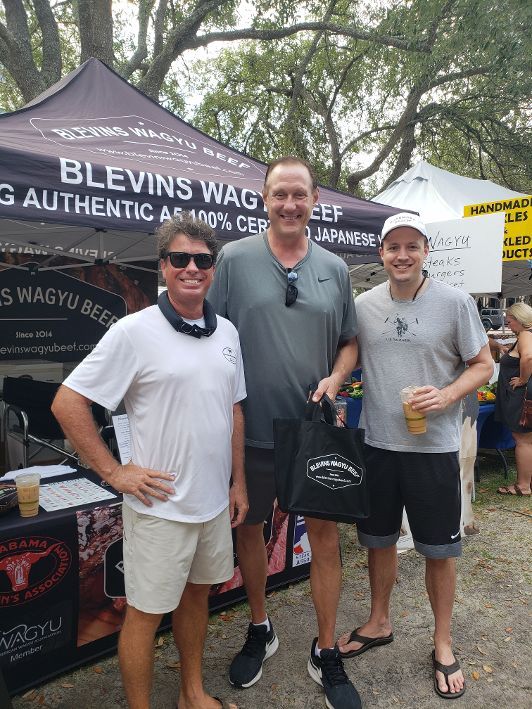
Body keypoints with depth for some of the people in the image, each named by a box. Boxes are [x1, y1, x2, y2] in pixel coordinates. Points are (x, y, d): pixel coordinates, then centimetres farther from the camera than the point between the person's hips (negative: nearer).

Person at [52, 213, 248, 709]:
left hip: (214, 501, 6)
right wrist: (113, 472, -13)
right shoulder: (134, 332, -14)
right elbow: (67, 402, -12)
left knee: (196, 595, 22)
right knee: (146, 613, 10)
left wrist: (239, 481, 10)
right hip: (160, 506, -6)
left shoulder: (226, 332, 3)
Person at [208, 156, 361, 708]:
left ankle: (326, 653, 30)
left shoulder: (334, 269, 5)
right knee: (248, 529, 15)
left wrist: (334, 380, -8)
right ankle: (259, 630, 41)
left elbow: (349, 342, 12)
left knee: (324, 535, 8)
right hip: (251, 428, -1)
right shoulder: (235, 259, -4)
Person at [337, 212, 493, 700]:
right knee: (379, 540, 17)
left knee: (439, 550, 10)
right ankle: (379, 623, 41)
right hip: (376, 442, 3)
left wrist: (446, 395, -18)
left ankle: (443, 644, 34)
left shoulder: (455, 302, -6)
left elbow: (482, 364, -1)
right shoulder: (363, 305, 2)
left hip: (434, 446, -2)